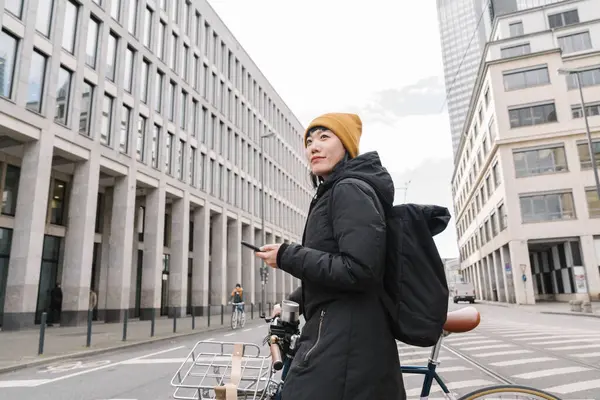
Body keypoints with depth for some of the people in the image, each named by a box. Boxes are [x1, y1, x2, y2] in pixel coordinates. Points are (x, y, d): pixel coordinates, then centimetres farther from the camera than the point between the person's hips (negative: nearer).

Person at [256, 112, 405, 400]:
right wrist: (293, 302, 20)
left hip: (343, 339, -10)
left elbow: (359, 271, -23)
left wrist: (287, 257, -15)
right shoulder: (330, 194, 20)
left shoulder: (351, 191, -12)